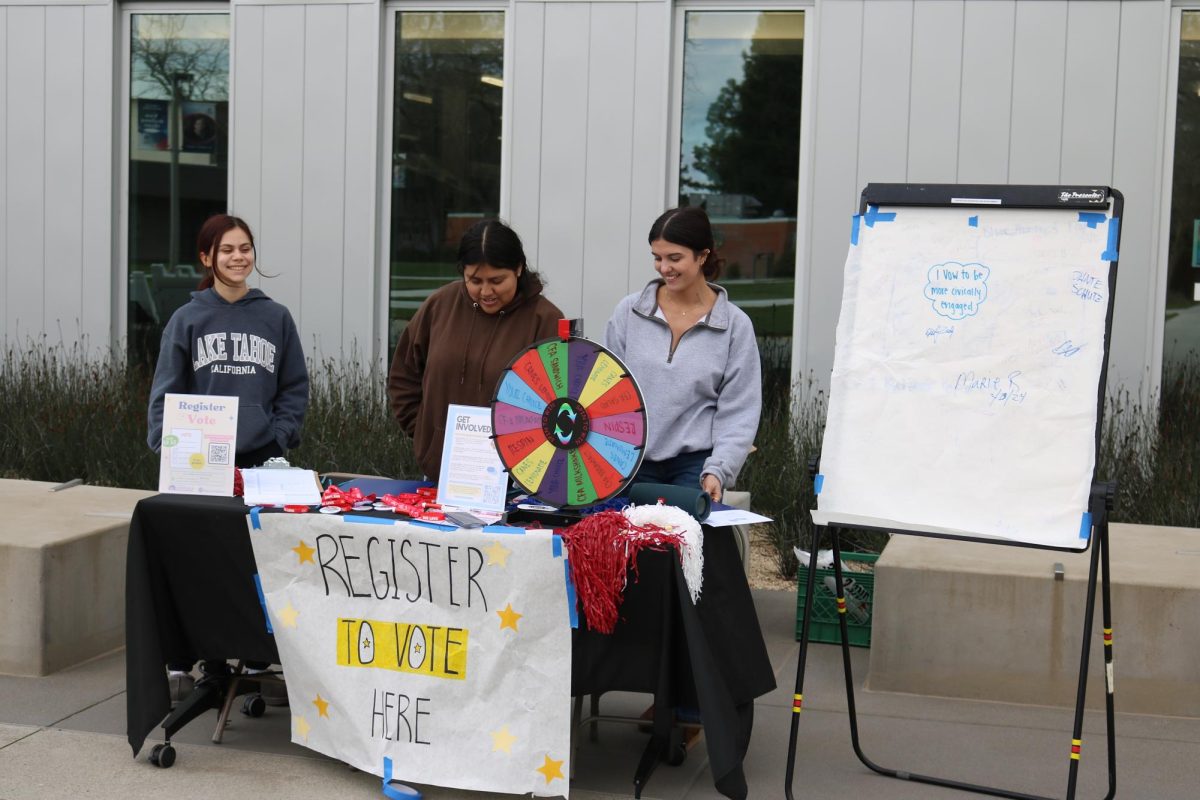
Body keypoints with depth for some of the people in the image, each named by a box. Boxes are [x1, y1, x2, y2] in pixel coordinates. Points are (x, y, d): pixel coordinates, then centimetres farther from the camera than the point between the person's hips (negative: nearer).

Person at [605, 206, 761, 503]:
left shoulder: (735, 325, 0)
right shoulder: (629, 312, 4)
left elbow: (738, 413, -1)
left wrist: (717, 471, -13)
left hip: (695, 464, -1)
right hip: (633, 462, 2)